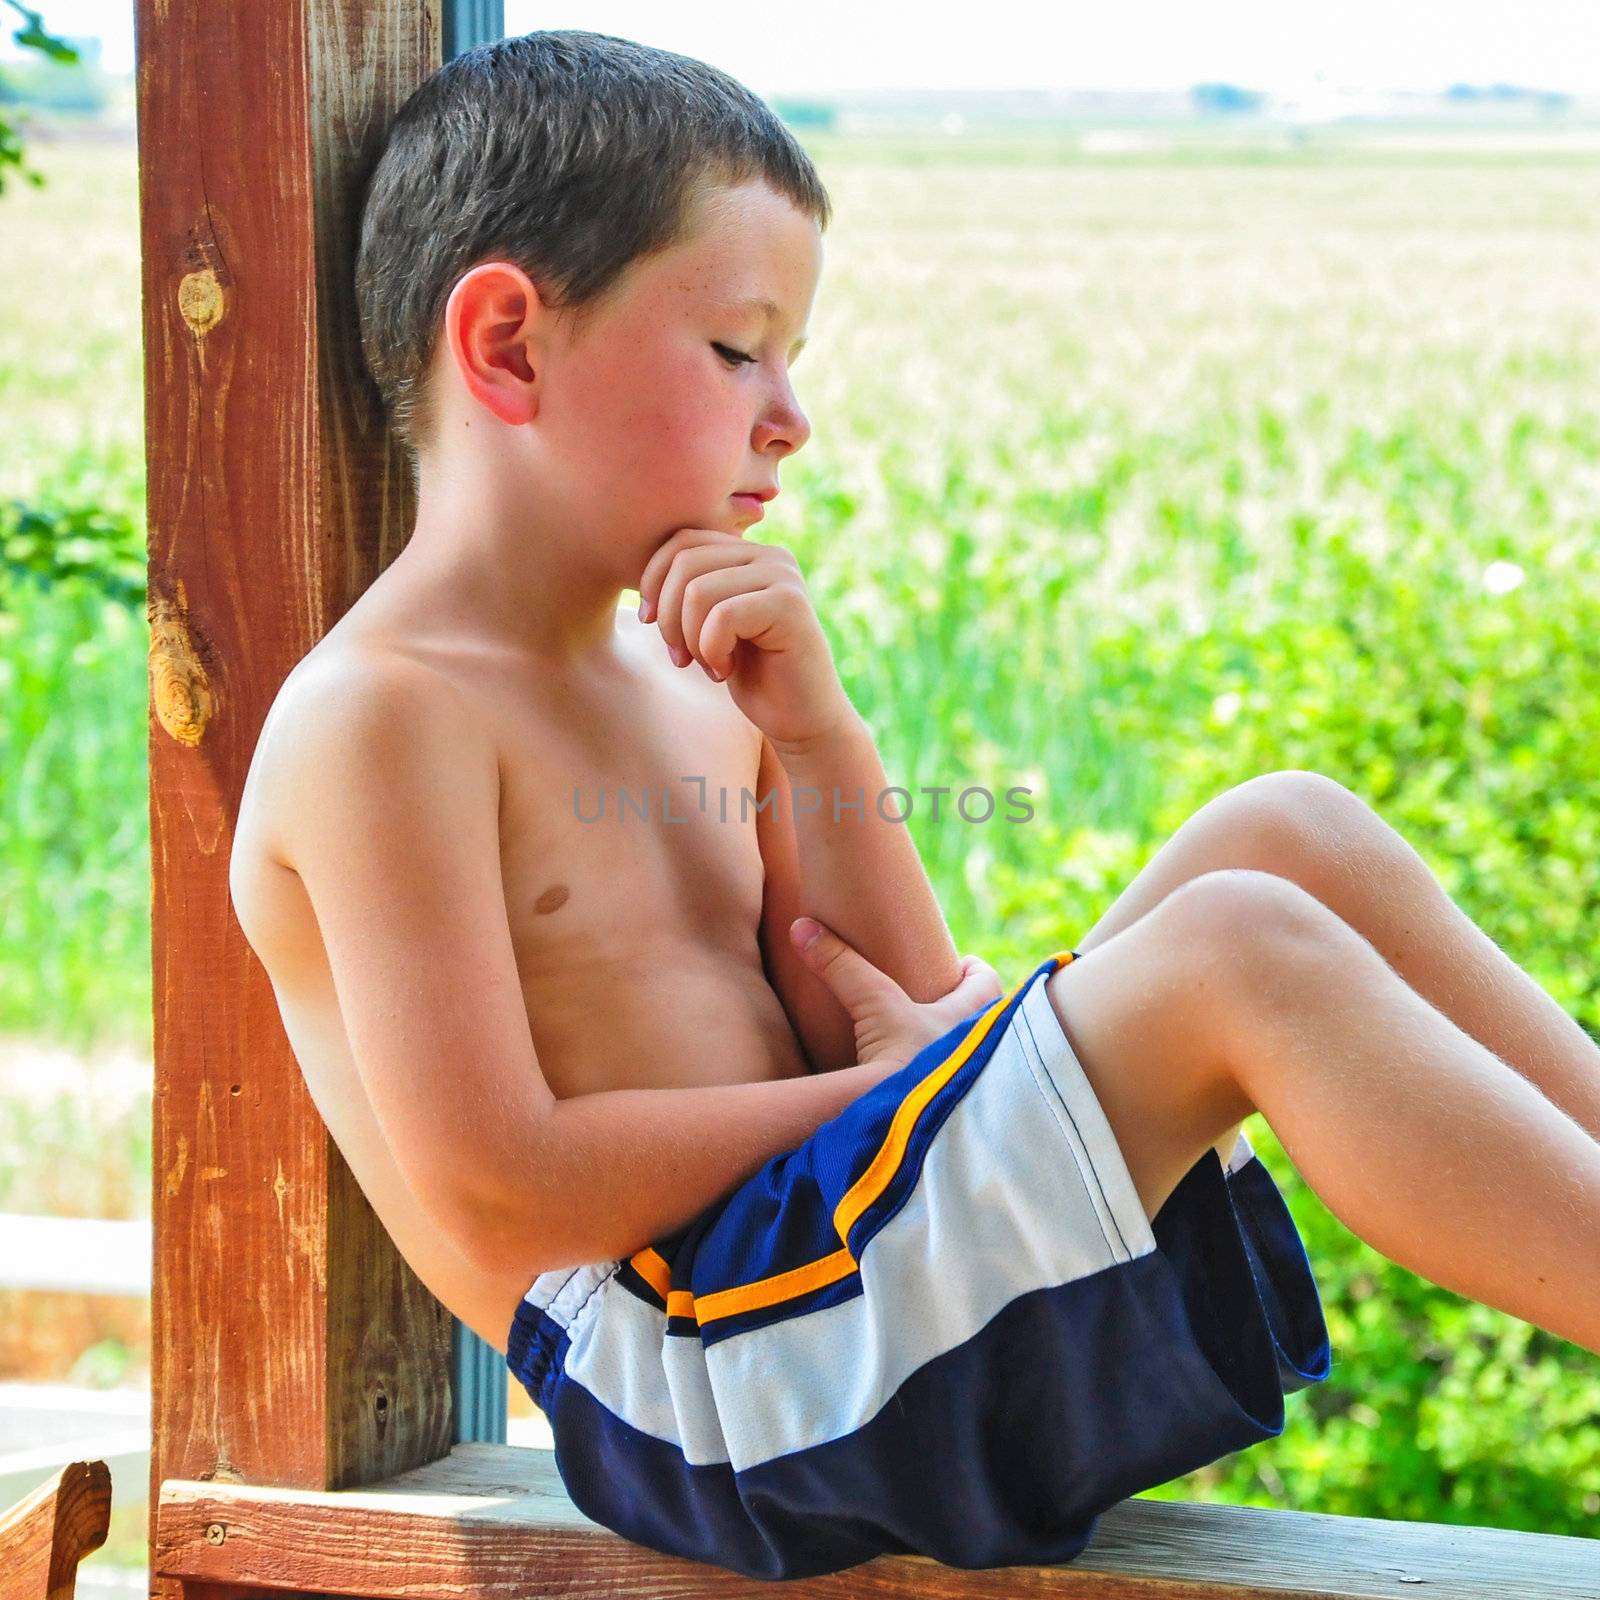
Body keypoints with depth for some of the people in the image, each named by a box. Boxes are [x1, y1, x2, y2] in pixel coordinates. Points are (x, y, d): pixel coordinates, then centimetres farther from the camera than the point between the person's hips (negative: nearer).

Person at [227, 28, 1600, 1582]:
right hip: (694, 1375, -9)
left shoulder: (684, 688, 17)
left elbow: (896, 1019, 13)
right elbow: (498, 1200, -18)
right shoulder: (379, 713, -11)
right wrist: (884, 1088, -9)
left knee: (1290, 832, 0)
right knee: (1241, 955, -23)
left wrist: (814, 737, -1)